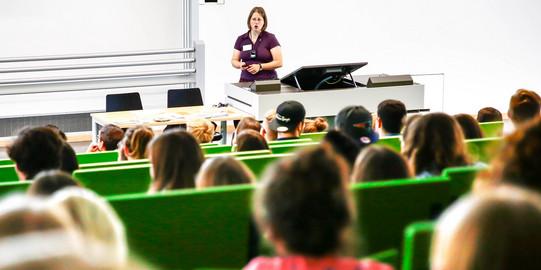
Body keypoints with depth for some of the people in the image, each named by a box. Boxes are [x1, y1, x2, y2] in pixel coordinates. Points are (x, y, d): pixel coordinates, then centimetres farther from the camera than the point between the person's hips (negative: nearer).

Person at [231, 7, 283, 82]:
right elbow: (234, 60, 17)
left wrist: (260, 67, -15)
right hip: (246, 81, 3)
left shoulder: (270, 38, 1)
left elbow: (279, 62, -4)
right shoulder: (241, 39, 12)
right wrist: (240, 65, -5)